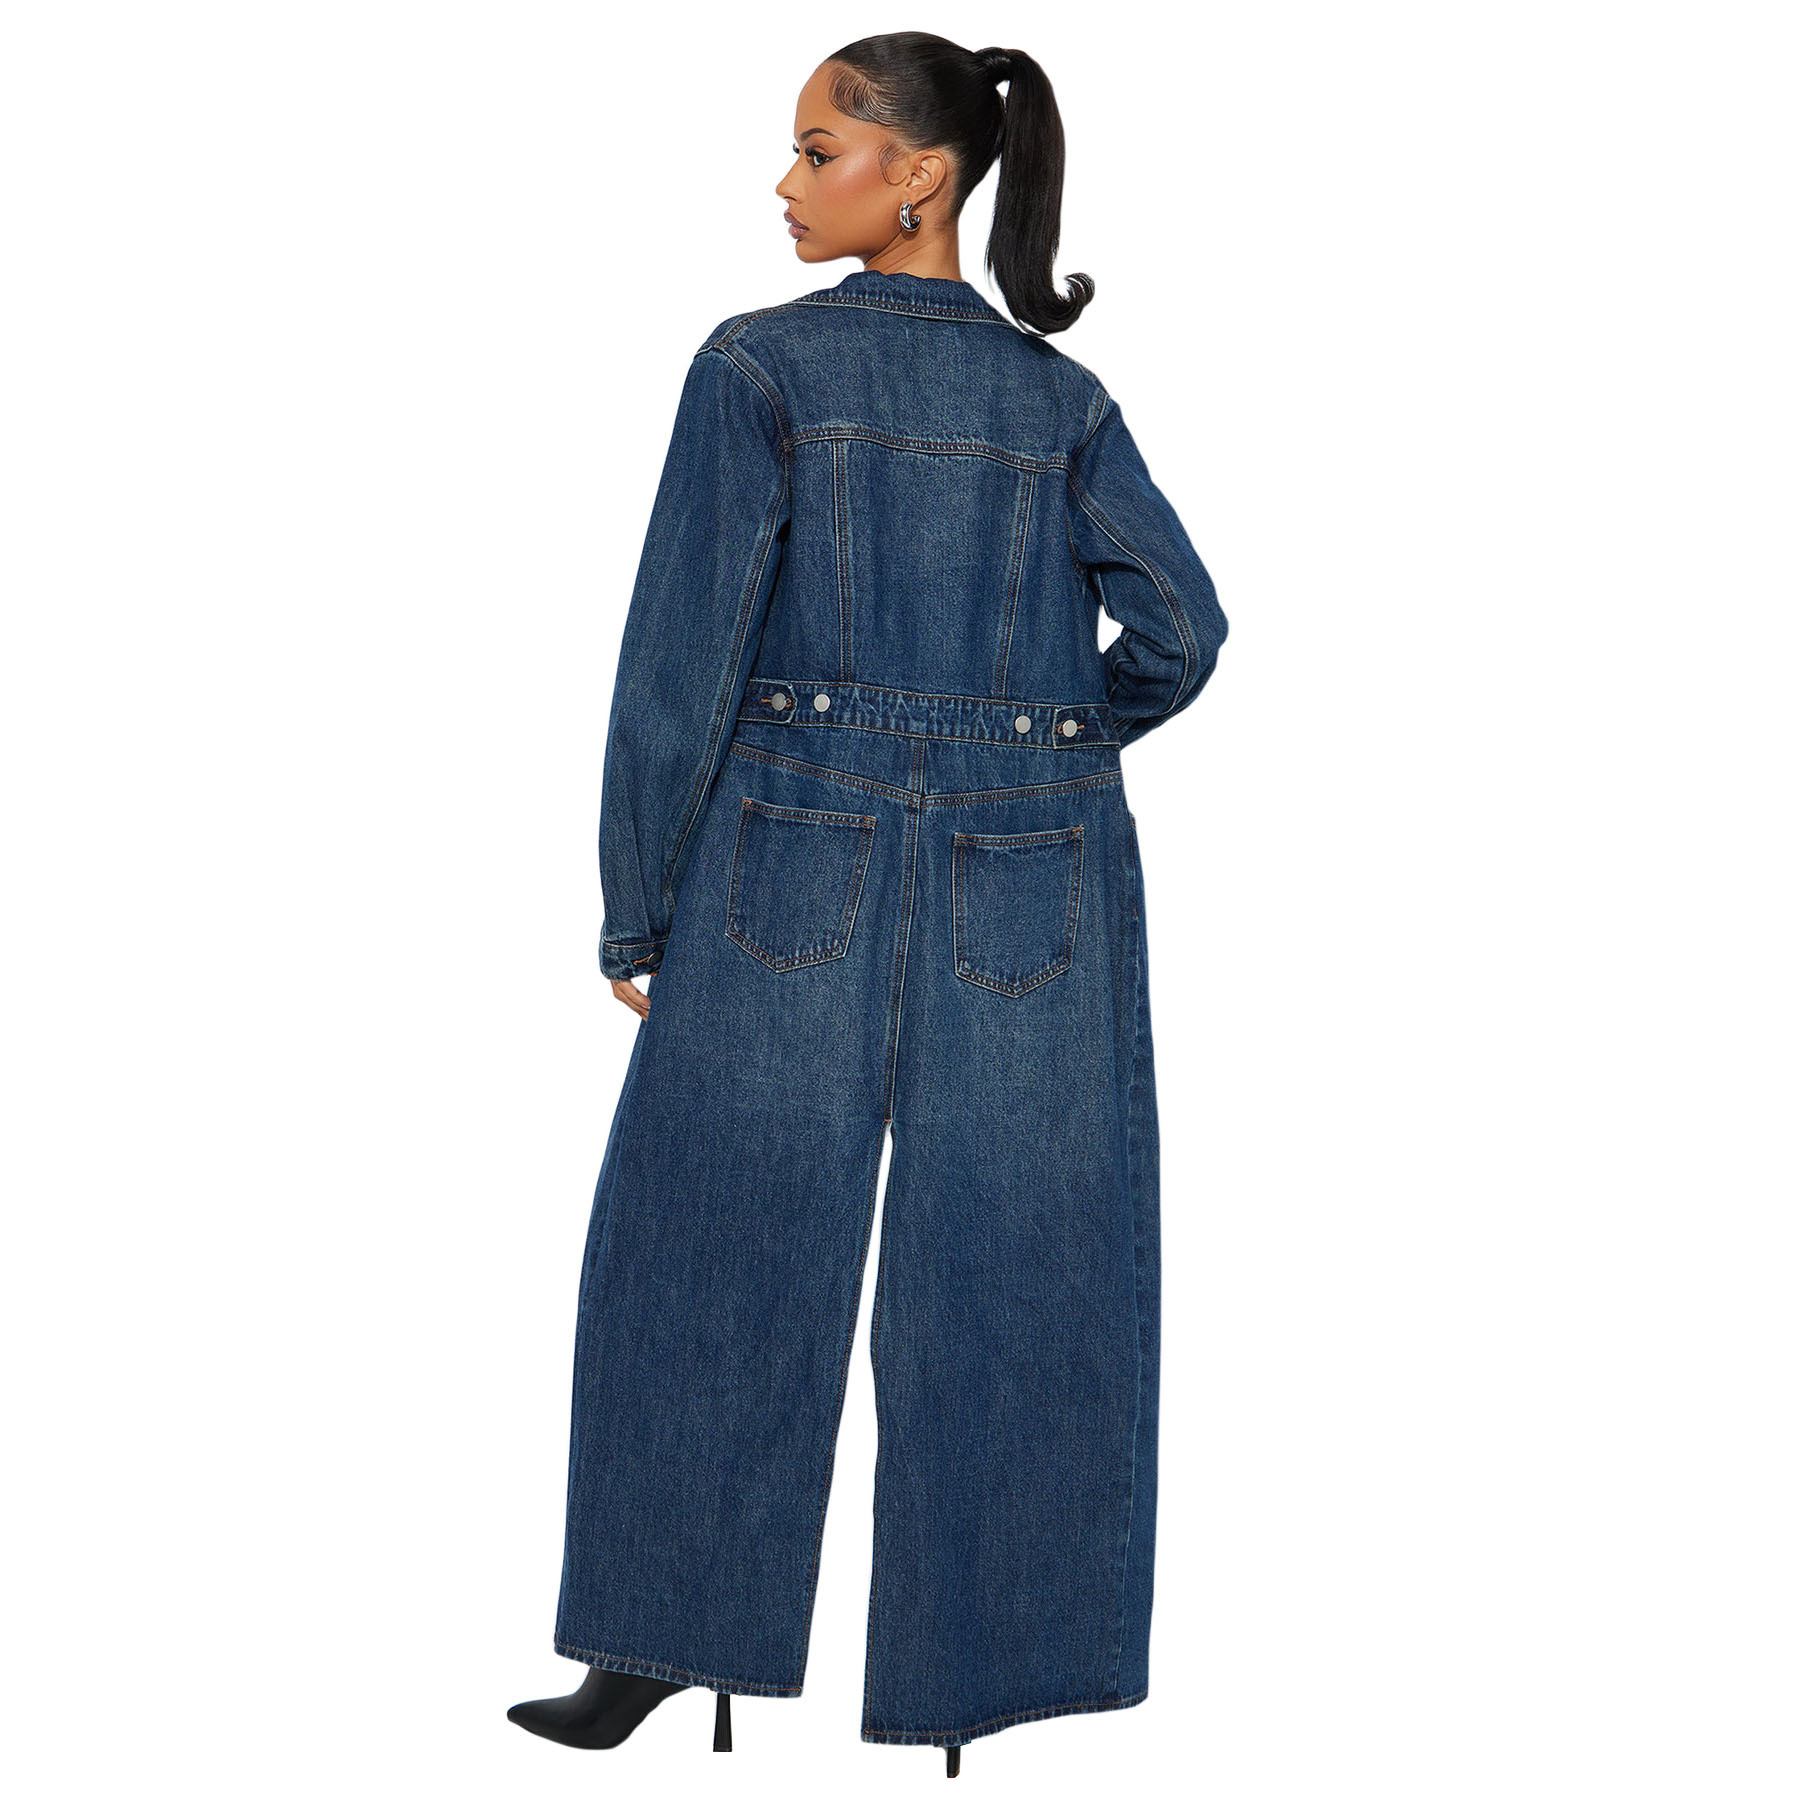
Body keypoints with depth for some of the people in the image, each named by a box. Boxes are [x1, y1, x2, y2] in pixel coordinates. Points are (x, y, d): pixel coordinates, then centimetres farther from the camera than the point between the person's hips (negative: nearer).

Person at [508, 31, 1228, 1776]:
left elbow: (681, 655, -7)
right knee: (1004, 1271, 9)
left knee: (718, 1245, 10)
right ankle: (975, 1671, 17)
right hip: (1034, 876, 3)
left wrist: (634, 909, -1)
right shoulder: (1063, 396, 5)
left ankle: (660, 1646, 19)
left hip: (794, 853, -3)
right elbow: (1179, 628, 0)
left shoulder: (761, 366, -5)